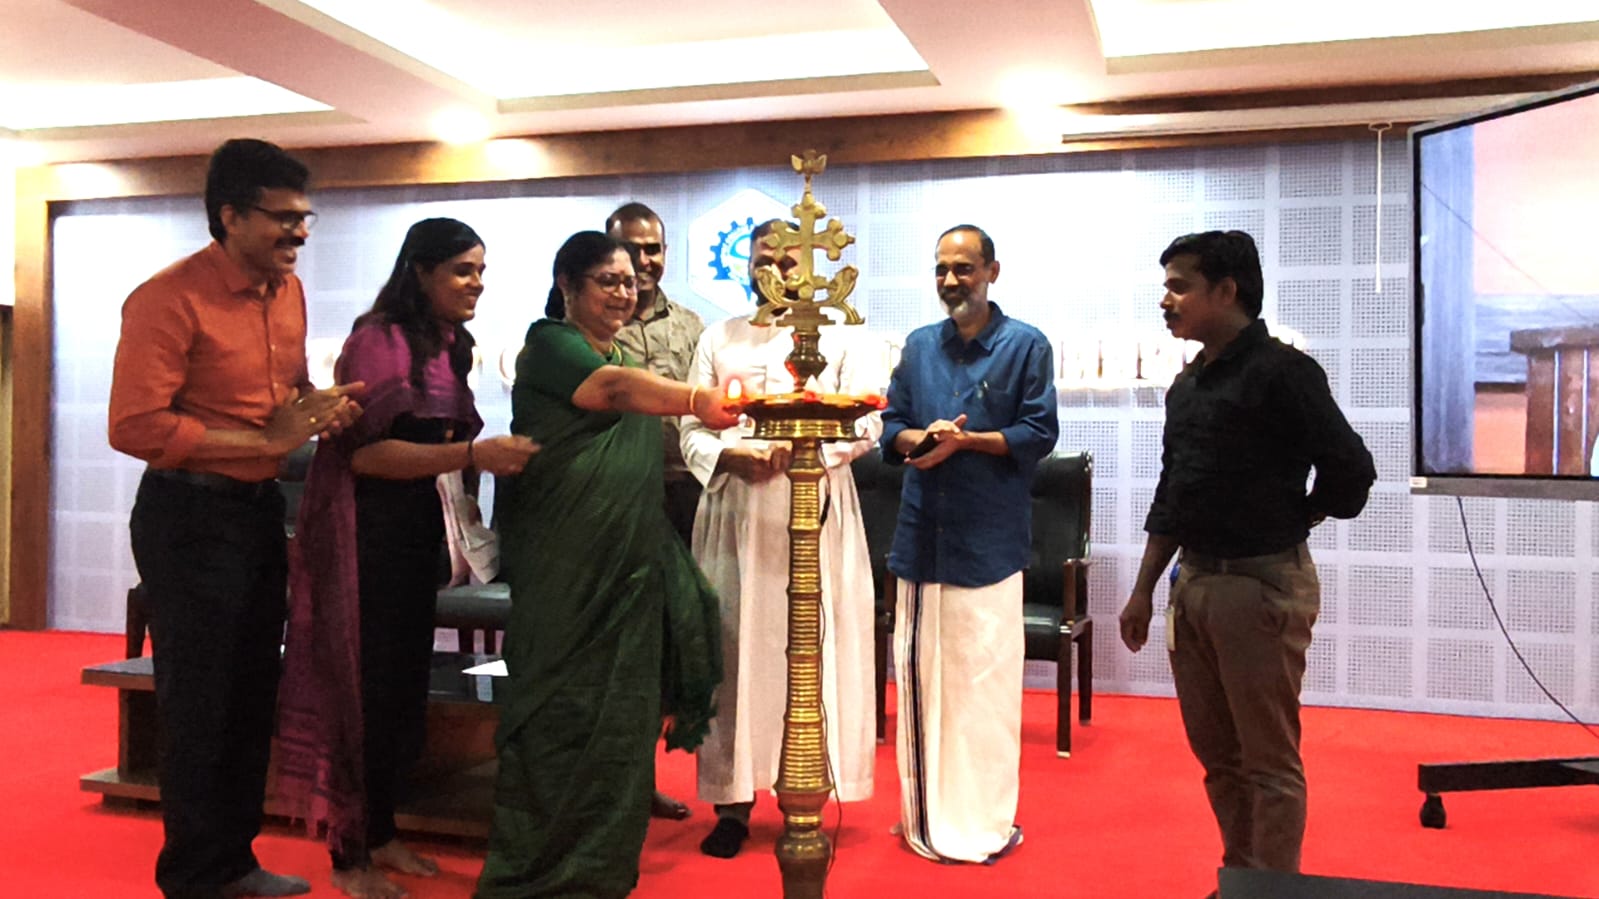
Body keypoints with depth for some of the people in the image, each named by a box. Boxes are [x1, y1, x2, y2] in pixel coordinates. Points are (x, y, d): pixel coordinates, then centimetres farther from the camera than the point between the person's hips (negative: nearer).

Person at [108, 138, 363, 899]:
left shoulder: (288, 290, 5)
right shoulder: (169, 299, -18)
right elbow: (133, 426, -24)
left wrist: (321, 409, -2)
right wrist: (265, 440, -22)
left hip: (260, 507, 8)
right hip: (189, 516, -8)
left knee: (254, 696, 17)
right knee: (198, 707, 4)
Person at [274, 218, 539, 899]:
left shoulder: (448, 344, 10)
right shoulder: (379, 339, -14)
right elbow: (365, 451, -23)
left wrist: (501, 451, 5)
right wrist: (473, 453, -28)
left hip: (417, 529, 8)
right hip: (370, 532, -8)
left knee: (405, 686, 14)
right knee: (368, 688, 0)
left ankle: (380, 834, 29)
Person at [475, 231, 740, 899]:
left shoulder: (621, 358, 19)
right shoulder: (550, 343, -6)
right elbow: (613, 390, -28)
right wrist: (699, 400, -44)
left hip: (629, 568, 8)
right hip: (564, 568, -8)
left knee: (618, 718, 9)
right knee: (561, 717, -4)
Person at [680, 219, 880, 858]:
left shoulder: (834, 339, 11)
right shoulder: (720, 339, 13)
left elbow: (867, 423, 1)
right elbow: (692, 429, 7)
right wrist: (731, 456, -13)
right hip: (736, 509, 1)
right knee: (736, 645, -2)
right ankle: (733, 800, 5)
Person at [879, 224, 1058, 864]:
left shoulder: (1026, 346, 1)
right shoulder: (918, 346, 13)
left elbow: (1039, 433, -5)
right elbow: (891, 426, 12)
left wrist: (965, 440, -16)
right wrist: (920, 438, -9)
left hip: (988, 539, -4)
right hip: (920, 533, 4)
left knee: (985, 678, 0)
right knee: (918, 672, 8)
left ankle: (986, 820, 14)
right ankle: (924, 812, 21)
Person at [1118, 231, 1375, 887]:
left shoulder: (1282, 372, -12)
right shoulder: (1188, 385, 12)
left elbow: (1350, 471, -13)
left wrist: (1282, 526, 2)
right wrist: (1143, 590, 14)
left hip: (1262, 586, -8)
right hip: (1193, 583, 8)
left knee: (1269, 760, 2)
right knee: (1215, 752, 17)